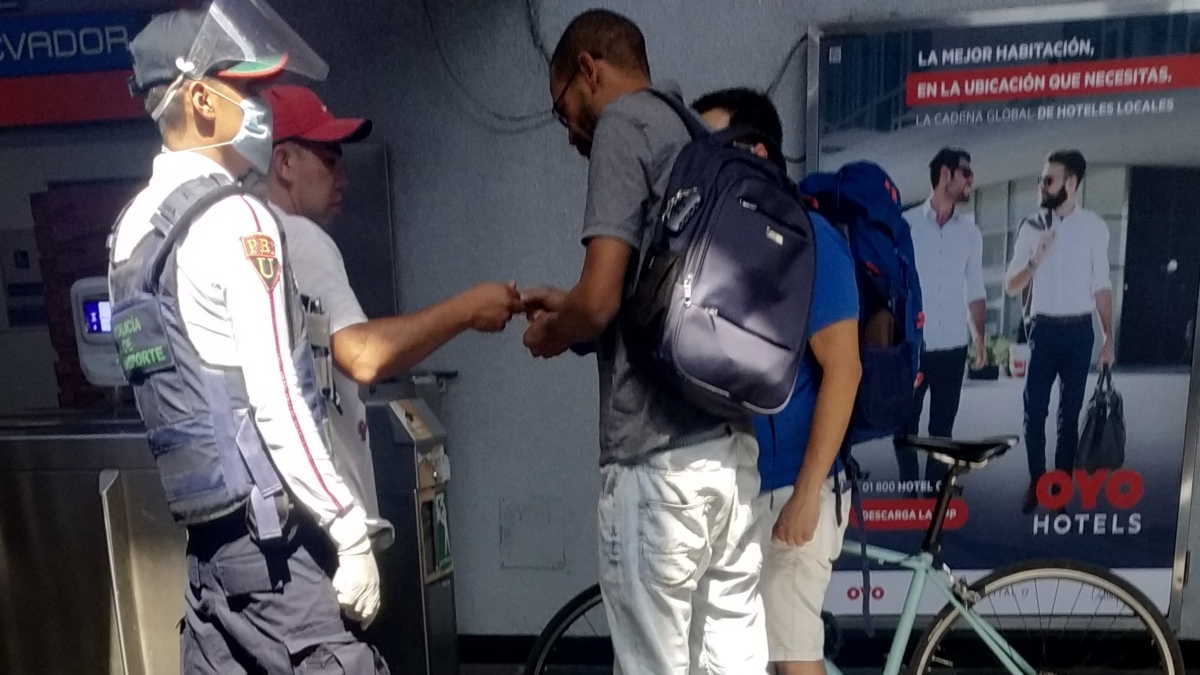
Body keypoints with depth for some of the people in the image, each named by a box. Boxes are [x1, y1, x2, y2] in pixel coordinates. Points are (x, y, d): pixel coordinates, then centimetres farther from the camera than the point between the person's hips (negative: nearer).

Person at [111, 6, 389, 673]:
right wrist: (352, 531, -15)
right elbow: (276, 402, -20)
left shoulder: (135, 225, 12)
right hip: (271, 525, -9)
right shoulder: (235, 218, -15)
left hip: (207, 521, 9)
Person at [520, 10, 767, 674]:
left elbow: (601, 299, -18)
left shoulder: (624, 122, -6)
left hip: (659, 457, -8)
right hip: (731, 443, 8)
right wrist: (569, 306, 21)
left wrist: (549, 334, 3)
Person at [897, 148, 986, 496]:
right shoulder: (906, 224, -2)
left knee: (942, 429, 9)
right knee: (906, 426, 5)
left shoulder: (970, 231, 8)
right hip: (911, 346, -3)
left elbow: (975, 290, 11)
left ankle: (935, 495, 19)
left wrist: (979, 338, 3)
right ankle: (908, 496, 18)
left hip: (953, 347, 3)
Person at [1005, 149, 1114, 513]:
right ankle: (1036, 482, 15)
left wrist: (1109, 339, -1)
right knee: (1034, 411, 1)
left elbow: (1102, 286, 2)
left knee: (1070, 413, 7)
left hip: (1079, 330, -1)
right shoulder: (1032, 226, 1)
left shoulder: (1094, 226, -1)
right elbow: (1011, 287, 2)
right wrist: (1035, 260, -17)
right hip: (1043, 329, 1)